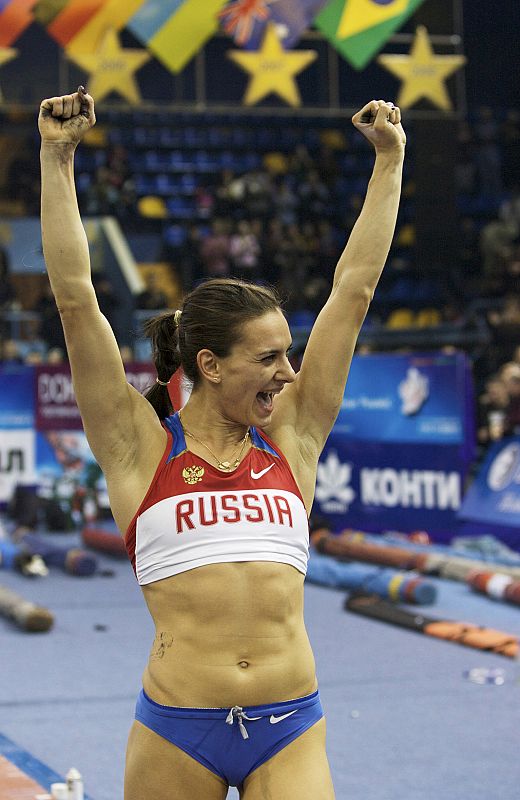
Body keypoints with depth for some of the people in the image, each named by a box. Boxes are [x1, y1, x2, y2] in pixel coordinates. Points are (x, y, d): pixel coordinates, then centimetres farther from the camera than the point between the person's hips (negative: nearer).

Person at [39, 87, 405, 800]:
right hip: (175, 731, -2)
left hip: (291, 728, 2)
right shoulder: (140, 445, 1)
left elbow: (354, 288, 10)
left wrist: (389, 160, 11)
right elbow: (75, 297, -4)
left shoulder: (291, 435, 8)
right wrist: (57, 160, -6)